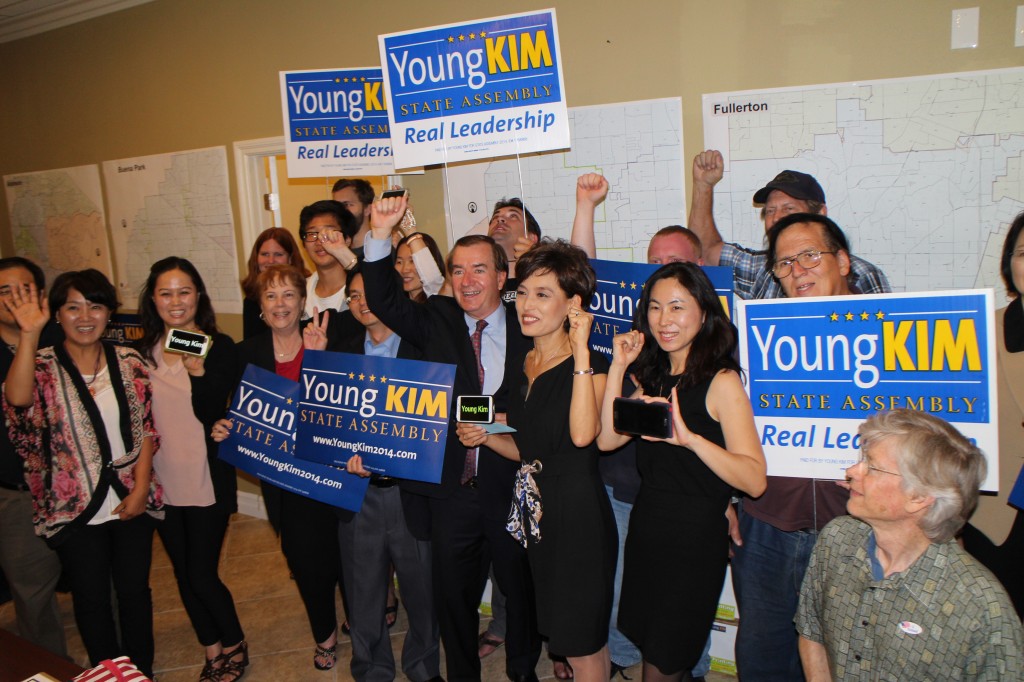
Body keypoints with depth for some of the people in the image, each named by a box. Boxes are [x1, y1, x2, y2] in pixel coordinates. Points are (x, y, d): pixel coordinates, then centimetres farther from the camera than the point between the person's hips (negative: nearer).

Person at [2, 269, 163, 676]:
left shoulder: (129, 363, -1)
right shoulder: (42, 366, -6)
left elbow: (147, 428, 0)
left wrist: (141, 488, -6)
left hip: (132, 503, 2)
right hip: (77, 509, -1)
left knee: (135, 589, 14)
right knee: (92, 598, 13)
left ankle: (143, 670, 35)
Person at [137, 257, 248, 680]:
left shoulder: (219, 347, -9)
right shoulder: (144, 349, 4)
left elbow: (211, 414, -16)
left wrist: (197, 371, -30)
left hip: (207, 481, -5)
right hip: (162, 482, 5)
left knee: (202, 577, 0)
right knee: (184, 575, 15)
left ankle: (235, 648, 25)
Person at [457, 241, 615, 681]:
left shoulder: (591, 365, -12)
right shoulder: (523, 366, 8)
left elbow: (582, 434, -31)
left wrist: (580, 351, -28)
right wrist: (485, 438, -1)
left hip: (579, 513, -7)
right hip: (536, 509, 7)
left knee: (581, 644, 5)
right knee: (558, 629, 19)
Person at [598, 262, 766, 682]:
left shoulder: (721, 381, -15)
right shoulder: (652, 377, 6)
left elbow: (755, 481, -24)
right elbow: (607, 439, -4)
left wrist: (690, 438, -38)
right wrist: (618, 367, -8)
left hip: (695, 537, -6)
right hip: (646, 528, 6)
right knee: (647, 644, 21)